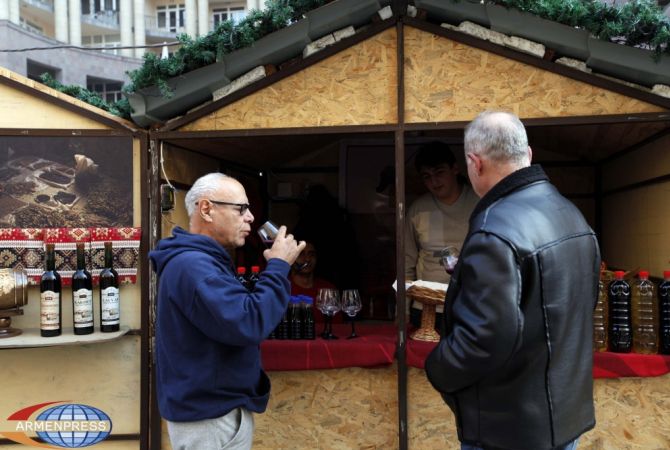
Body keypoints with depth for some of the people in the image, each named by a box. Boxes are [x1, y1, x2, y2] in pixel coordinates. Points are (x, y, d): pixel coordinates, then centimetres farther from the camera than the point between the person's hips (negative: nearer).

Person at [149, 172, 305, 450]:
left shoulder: (199, 261, 11)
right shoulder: (191, 265, -24)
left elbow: (236, 311, 18)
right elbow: (248, 324, -31)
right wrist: (279, 266, -22)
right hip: (210, 418, -10)